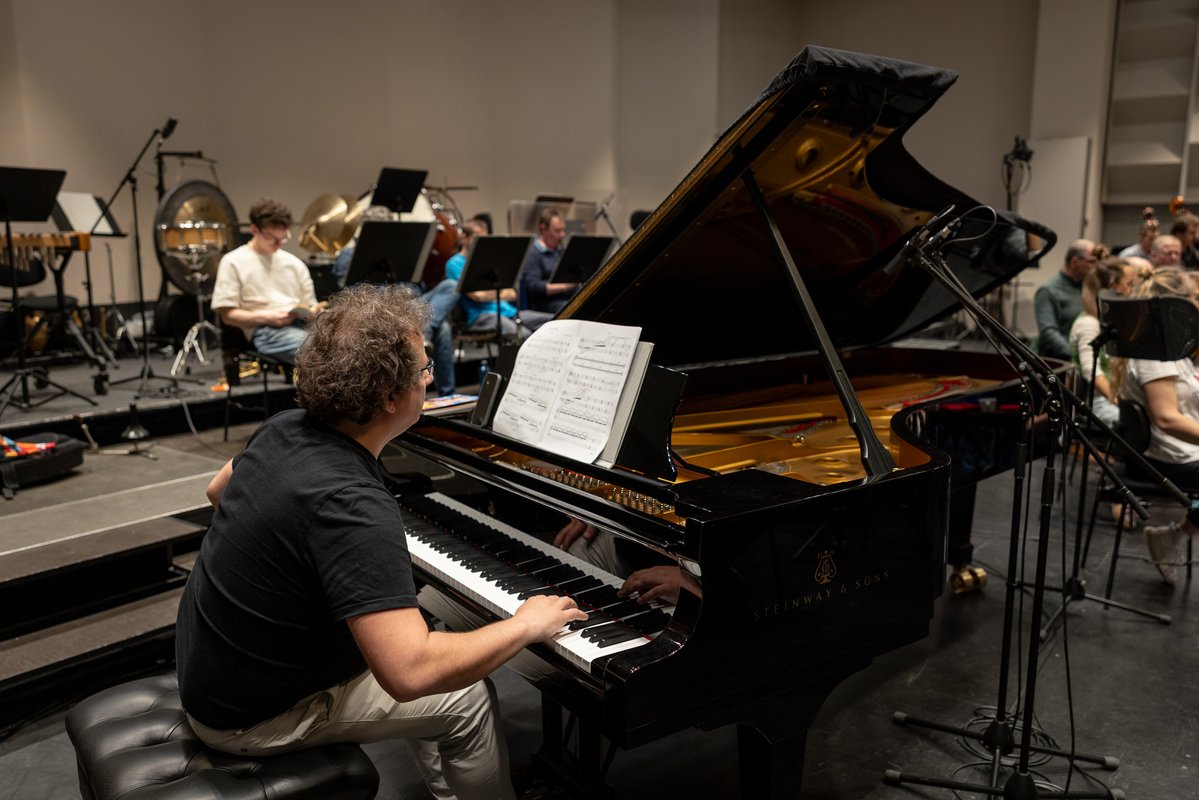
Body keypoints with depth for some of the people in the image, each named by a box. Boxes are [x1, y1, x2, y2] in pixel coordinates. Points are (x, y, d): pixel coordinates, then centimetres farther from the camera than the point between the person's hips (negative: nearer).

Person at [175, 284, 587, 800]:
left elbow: (218, 490, 14)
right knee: (468, 698, 0)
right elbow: (409, 673, -40)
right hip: (250, 715, -8)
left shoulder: (285, 428, -8)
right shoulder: (351, 505, -36)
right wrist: (526, 625, -26)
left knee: (435, 642, 20)